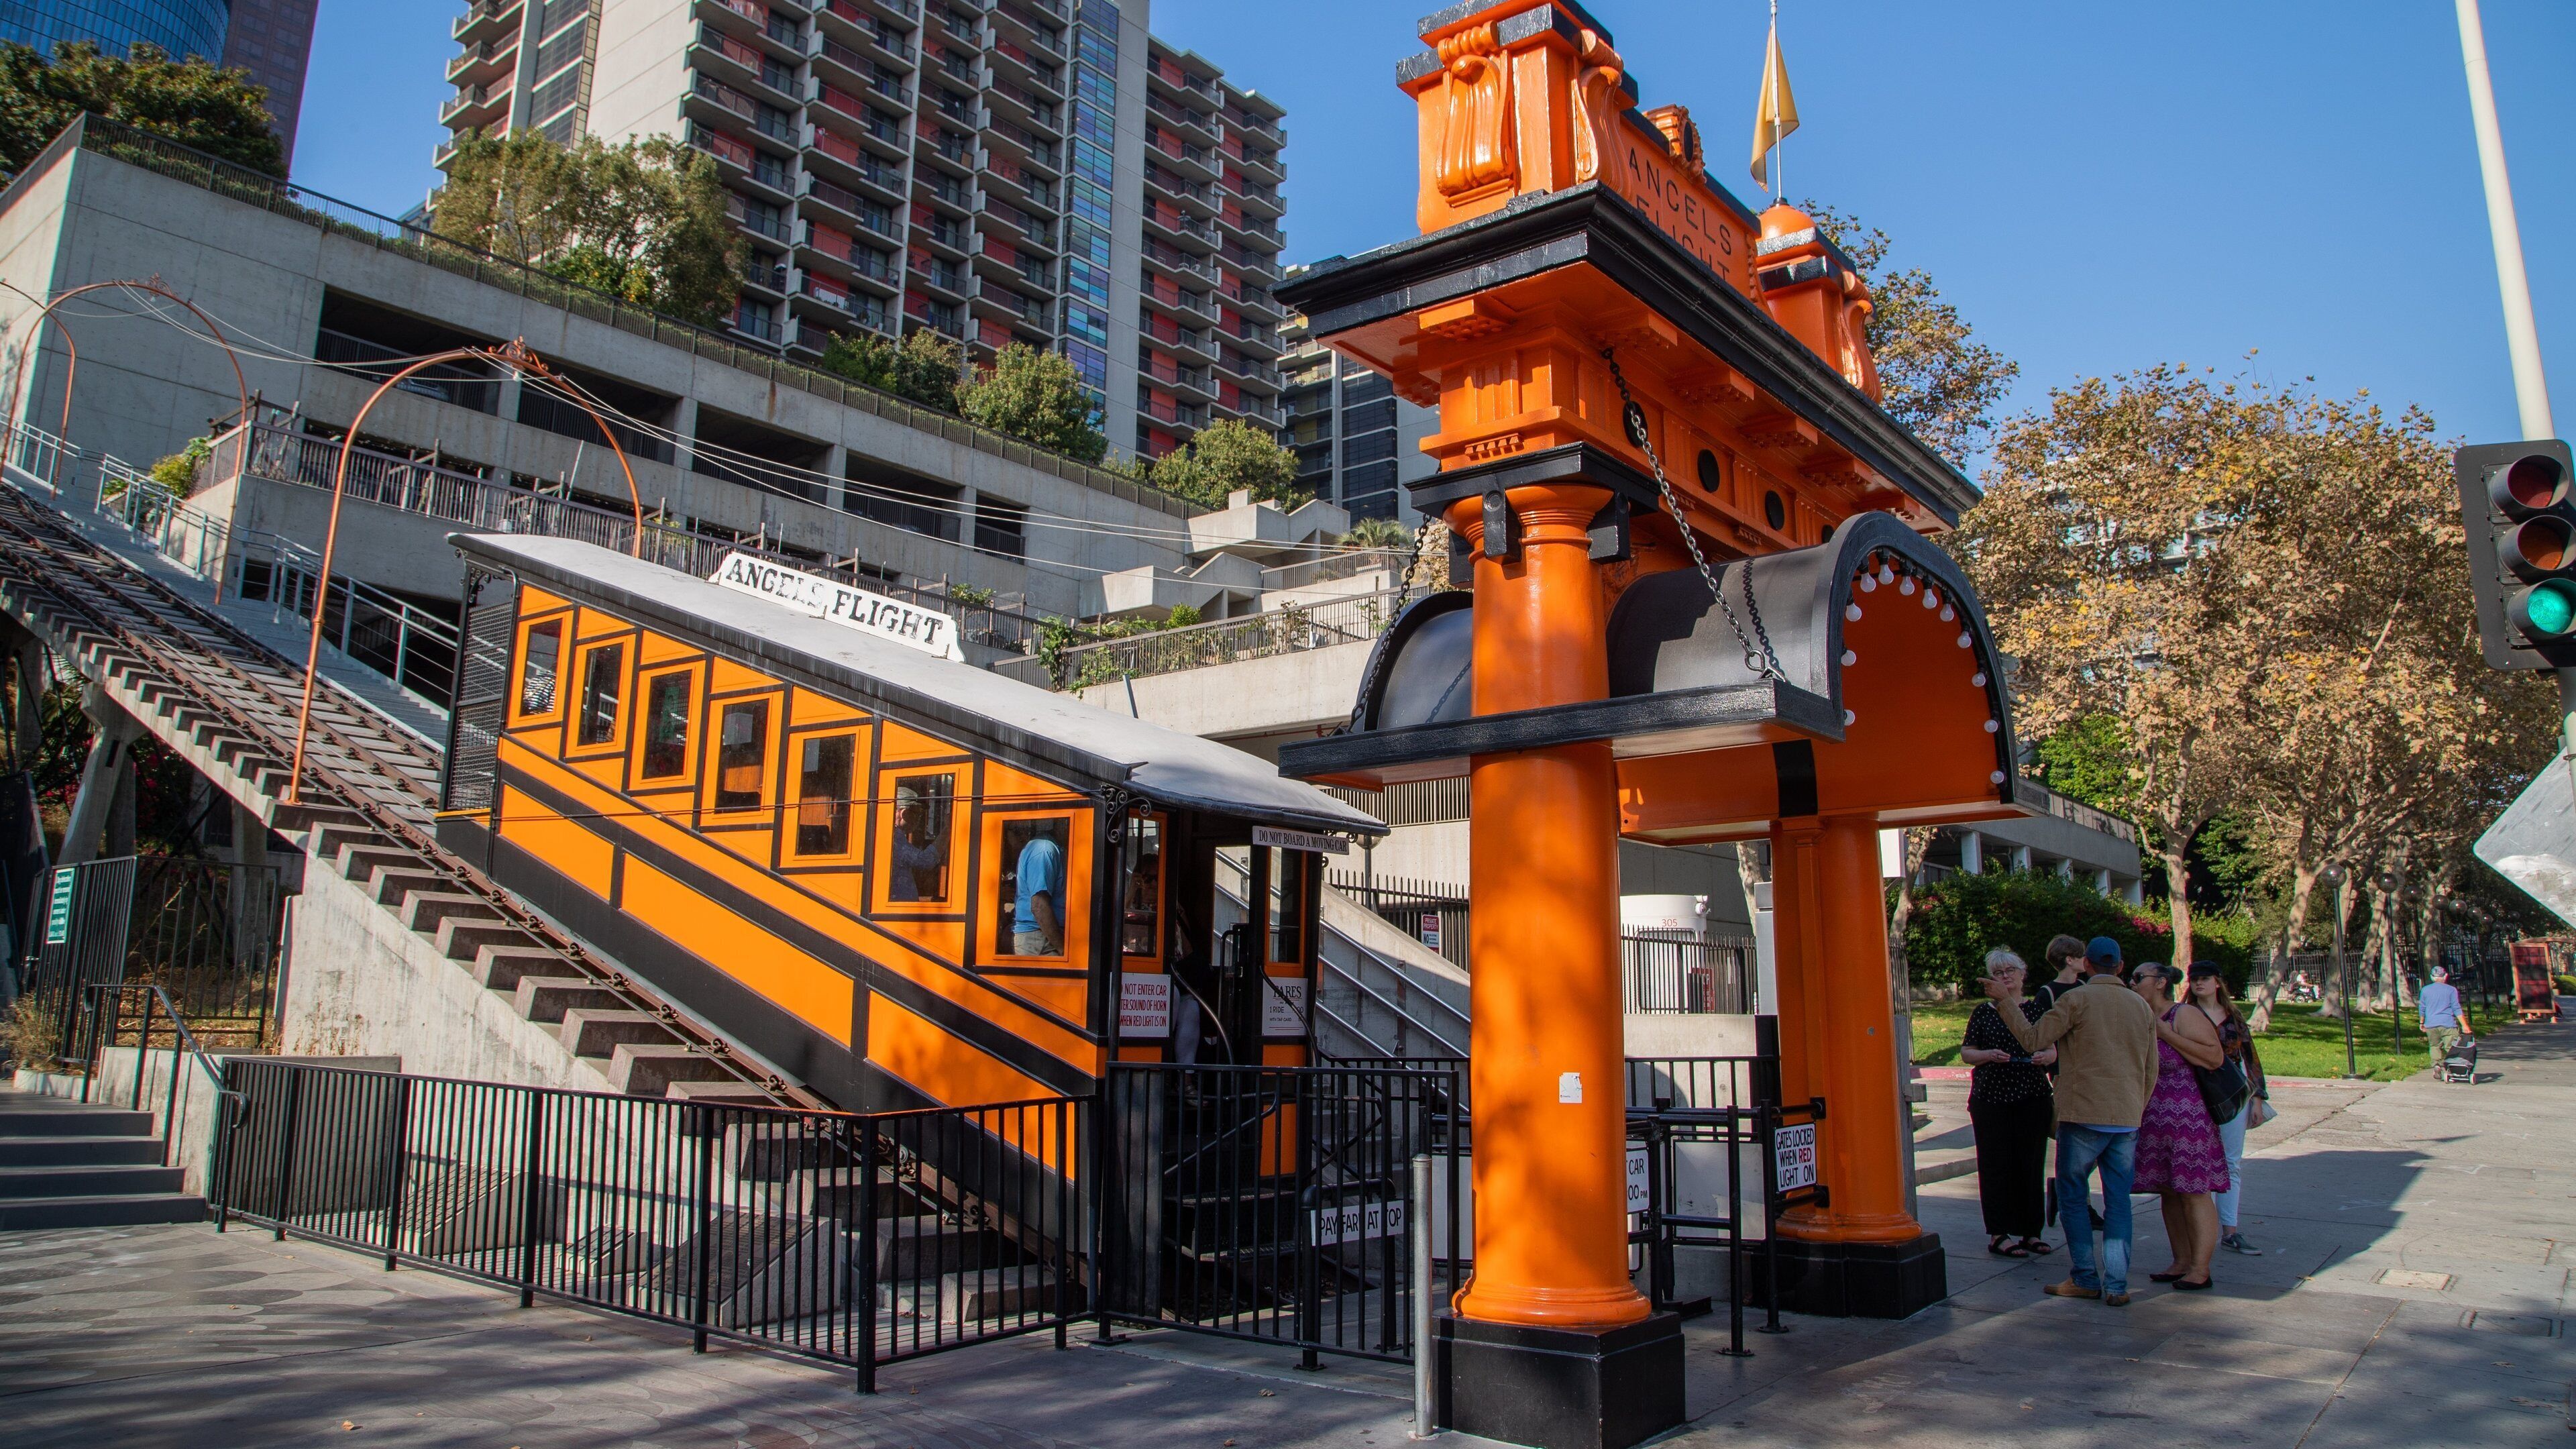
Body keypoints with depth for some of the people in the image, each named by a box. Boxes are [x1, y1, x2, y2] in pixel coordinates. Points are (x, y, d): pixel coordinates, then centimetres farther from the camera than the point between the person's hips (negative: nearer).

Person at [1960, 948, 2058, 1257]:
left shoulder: (2036, 1009, 9)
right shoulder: (1983, 1012, 5)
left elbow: (2053, 1050, 10)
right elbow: (1966, 1052, 5)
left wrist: (2045, 1056, -12)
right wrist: (1988, 1055, -14)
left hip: (2032, 1098, 2)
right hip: (1991, 1099, -1)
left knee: (2031, 1164, 4)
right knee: (1996, 1166, -1)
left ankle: (2030, 1232, 15)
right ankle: (1998, 1235, 4)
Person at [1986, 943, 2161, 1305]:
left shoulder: (2077, 999, -8)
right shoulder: (2142, 1007, 10)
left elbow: (2032, 1039, -11)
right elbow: (2151, 1073, 15)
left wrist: (2005, 1002, -5)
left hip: (2084, 1116, -5)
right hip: (2127, 1120, 5)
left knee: (2072, 1197, 6)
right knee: (2118, 1203, 7)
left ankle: (2085, 1278, 7)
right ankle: (2116, 1285, 4)